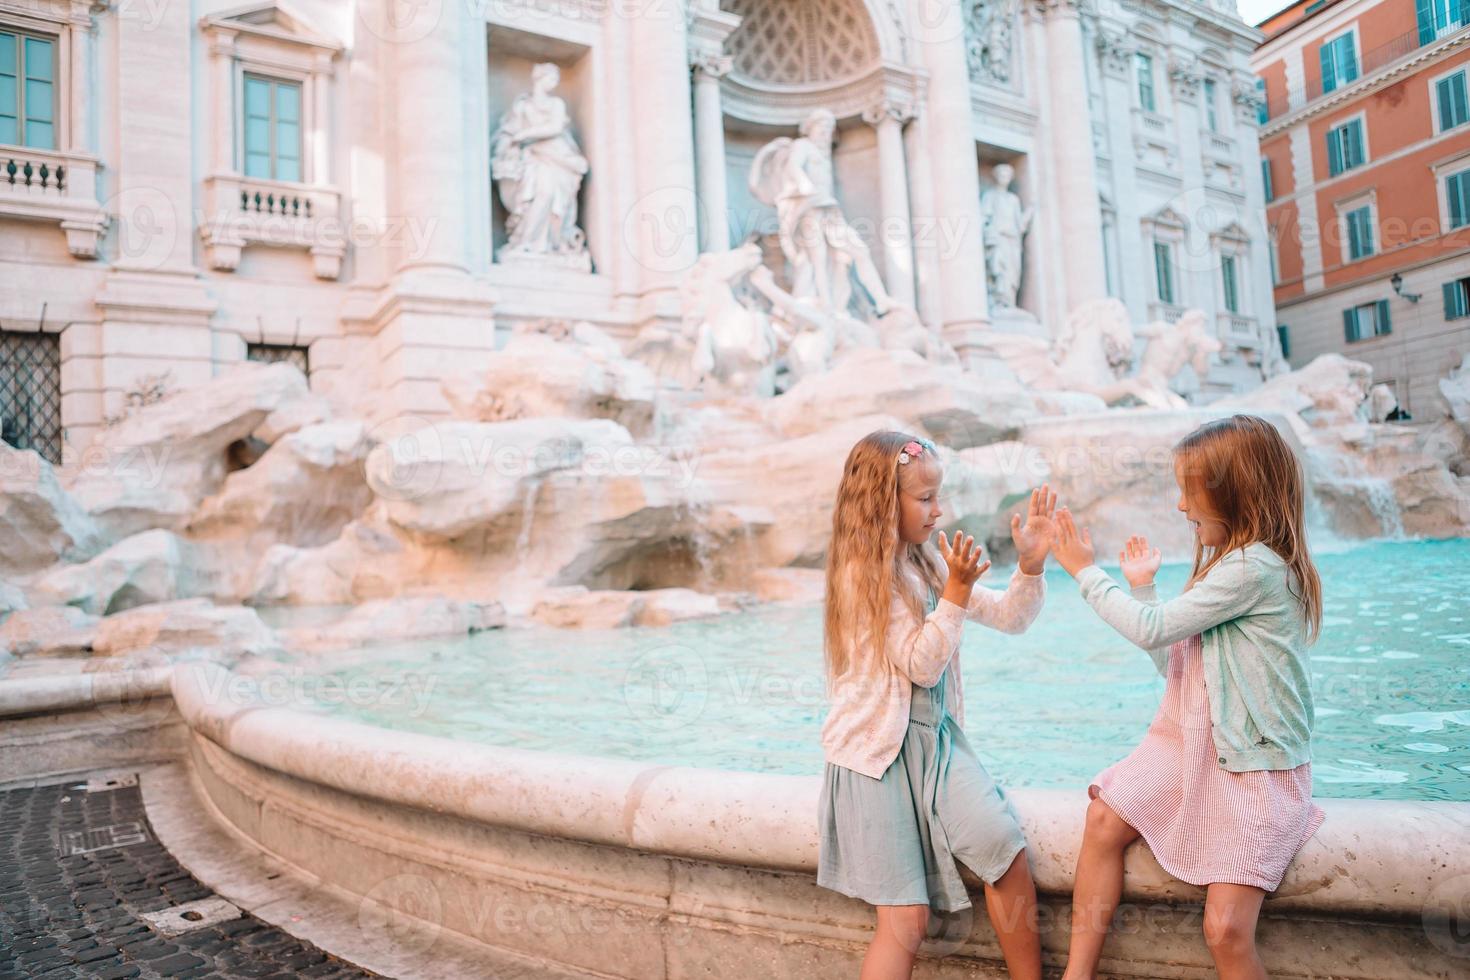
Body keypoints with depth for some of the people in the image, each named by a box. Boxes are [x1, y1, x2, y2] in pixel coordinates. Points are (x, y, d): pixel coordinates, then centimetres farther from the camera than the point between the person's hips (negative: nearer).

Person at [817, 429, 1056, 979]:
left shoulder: (928, 565, 7)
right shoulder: (863, 575, -13)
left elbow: (1010, 618, 9)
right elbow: (921, 664, -15)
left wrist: (1031, 564, -6)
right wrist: (957, 591, -20)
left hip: (938, 740, 6)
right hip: (881, 748, -6)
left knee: (1007, 851, -13)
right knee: (906, 921, -4)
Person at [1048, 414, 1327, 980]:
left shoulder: (1255, 566, -19)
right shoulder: (1225, 561, 11)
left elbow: (1153, 630, -19)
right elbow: (1174, 663, 13)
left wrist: (1084, 571, -10)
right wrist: (1143, 588, 11)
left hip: (1253, 768, -8)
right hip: (1191, 746, 8)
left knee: (1226, 932, -13)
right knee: (1104, 818, -9)